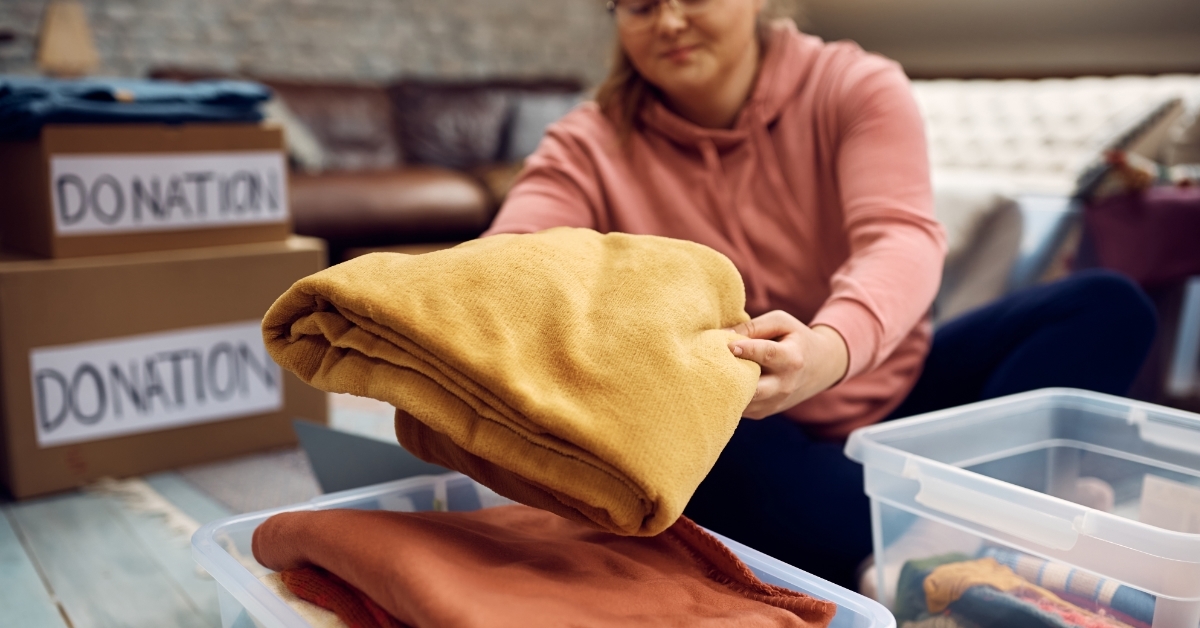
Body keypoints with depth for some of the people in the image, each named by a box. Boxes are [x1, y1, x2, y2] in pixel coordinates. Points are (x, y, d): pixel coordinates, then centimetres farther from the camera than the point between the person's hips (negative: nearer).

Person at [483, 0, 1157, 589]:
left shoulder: (857, 87, -7)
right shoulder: (590, 147, -4)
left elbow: (904, 238, -25)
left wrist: (829, 349, -48)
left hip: (893, 393, 2)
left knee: (1108, 308, -14)